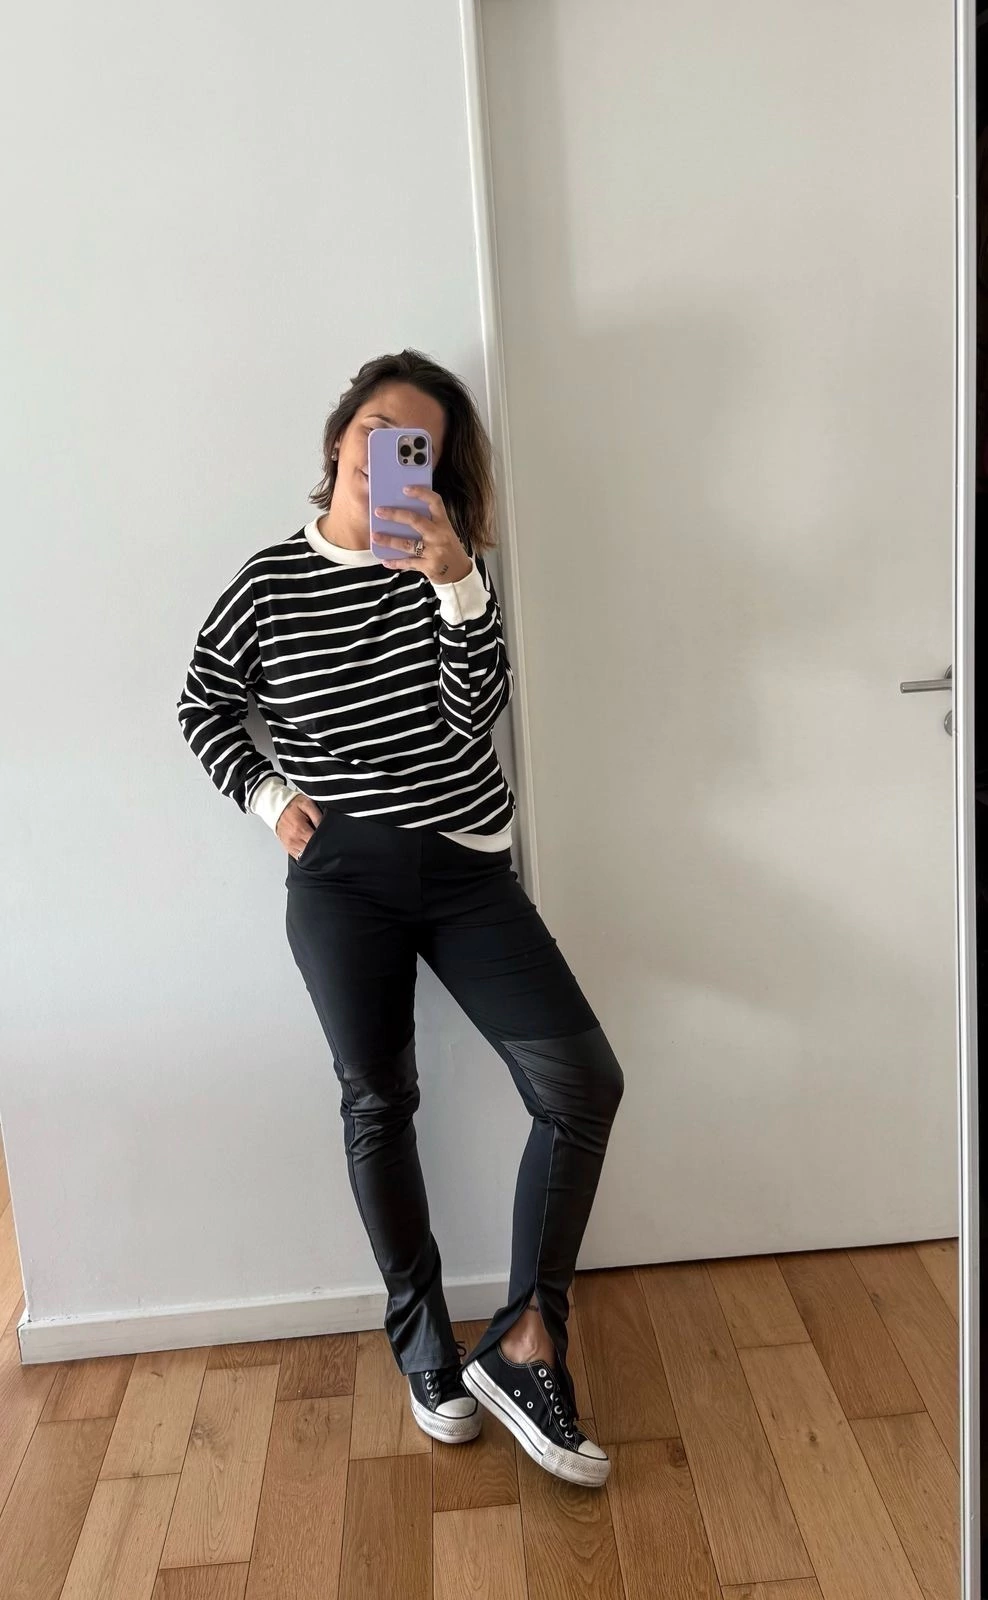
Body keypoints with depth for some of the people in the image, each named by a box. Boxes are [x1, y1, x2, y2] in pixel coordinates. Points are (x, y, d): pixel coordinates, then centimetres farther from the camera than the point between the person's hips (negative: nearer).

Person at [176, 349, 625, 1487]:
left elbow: (475, 710, -12)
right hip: (339, 876, -1)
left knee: (583, 1083, -10)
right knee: (378, 1103, 4)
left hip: (466, 868, 2)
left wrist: (456, 582, -24)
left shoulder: (446, 566, 2)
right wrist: (267, 796, 0)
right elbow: (203, 705, 14)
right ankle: (424, 1346, 23)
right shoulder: (271, 582, 1)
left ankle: (524, 1344, 3)